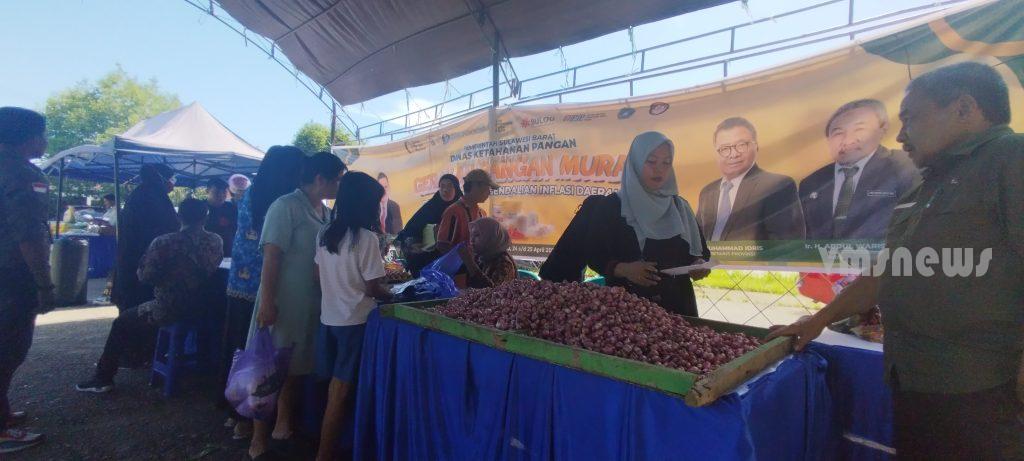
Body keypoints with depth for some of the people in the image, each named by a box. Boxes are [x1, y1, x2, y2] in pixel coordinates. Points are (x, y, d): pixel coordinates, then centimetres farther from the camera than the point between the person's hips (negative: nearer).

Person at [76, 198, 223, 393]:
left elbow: (144, 276, -11)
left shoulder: (163, 243, -17)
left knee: (122, 322, 18)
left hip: (170, 311, -5)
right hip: (203, 309, 6)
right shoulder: (216, 241, -5)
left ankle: (104, 378, 25)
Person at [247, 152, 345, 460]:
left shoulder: (325, 213, 10)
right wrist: (267, 302, -21)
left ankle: (283, 425, 34)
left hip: (311, 305, 8)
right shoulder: (286, 206, -14)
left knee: (294, 369, 18)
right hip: (282, 304, -7)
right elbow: (271, 255, -18)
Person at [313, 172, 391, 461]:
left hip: (329, 317, 7)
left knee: (335, 387, 17)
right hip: (354, 321, -7)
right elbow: (373, 288, -15)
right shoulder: (366, 238, -16)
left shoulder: (326, 234, 5)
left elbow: (320, 274, 14)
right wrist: (393, 296, 3)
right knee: (342, 391, 3)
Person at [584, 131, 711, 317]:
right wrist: (623, 269, -21)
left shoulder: (680, 207, 8)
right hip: (626, 304, -3)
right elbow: (593, 254, -5)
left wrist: (699, 265, -10)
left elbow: (701, 251, 12)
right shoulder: (611, 206, -4)